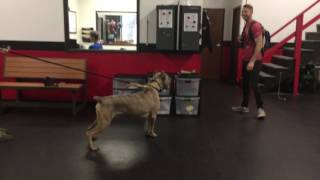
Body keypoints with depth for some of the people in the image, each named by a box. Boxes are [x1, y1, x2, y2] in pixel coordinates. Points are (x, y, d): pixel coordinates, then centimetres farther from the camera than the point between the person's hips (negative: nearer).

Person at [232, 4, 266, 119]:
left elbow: (259, 44, -22)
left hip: (255, 61, -9)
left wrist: (252, 61, -25)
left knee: (253, 85, -12)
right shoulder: (246, 26, 15)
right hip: (246, 59, 9)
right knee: (245, 84, 14)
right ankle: (244, 107, 25)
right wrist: (241, 40, 8)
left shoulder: (255, 25, -15)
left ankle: (261, 109, -5)